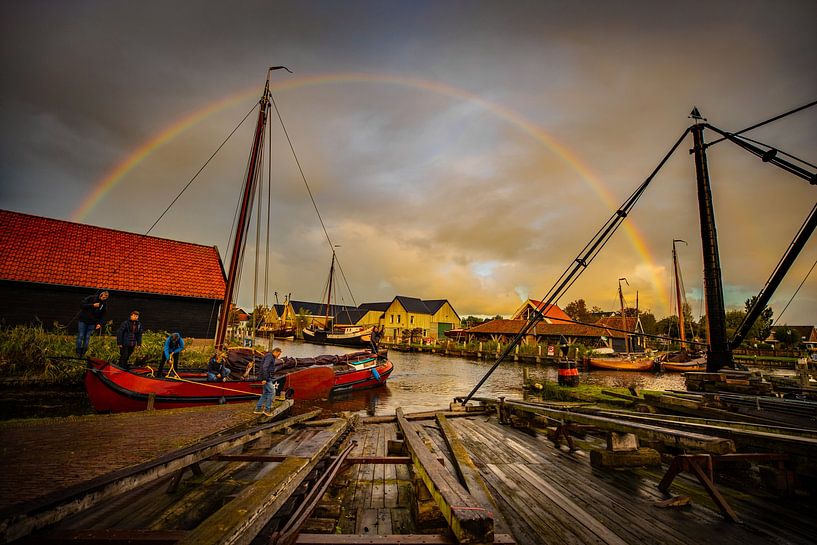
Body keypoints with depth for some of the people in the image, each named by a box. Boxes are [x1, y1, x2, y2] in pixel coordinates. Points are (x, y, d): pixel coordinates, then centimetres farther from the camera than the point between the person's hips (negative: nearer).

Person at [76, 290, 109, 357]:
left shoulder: (104, 305, 1)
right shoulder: (91, 298, -7)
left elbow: (102, 316, 6)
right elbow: (83, 305, -12)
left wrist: (99, 323, -5)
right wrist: (93, 305, -22)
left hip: (92, 323, 2)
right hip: (83, 321, -2)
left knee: (87, 337, 2)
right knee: (80, 336, 0)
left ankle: (83, 352, 10)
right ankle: (78, 351, 11)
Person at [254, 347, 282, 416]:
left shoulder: (272, 357, 18)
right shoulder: (269, 356, -14)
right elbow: (264, 367, -23)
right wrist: (264, 379, -25)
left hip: (269, 378, 11)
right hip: (267, 378, -10)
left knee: (265, 393, 13)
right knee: (271, 392, -8)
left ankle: (258, 409, 17)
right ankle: (267, 409, -2)